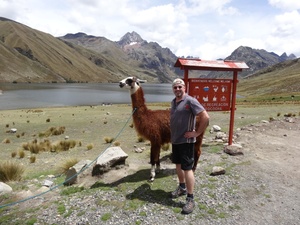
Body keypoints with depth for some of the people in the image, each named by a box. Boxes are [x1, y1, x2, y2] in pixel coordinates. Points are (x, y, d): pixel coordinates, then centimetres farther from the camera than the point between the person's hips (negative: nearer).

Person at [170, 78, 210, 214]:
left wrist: (197, 133, -17)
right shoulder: (173, 102, 9)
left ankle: (190, 199, 7)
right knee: (178, 165, 19)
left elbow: (205, 117, -20)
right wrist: (173, 134, 14)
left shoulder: (190, 101, -16)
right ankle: (182, 188, 39)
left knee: (187, 168, -4)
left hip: (186, 141, -8)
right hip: (175, 140, 8)